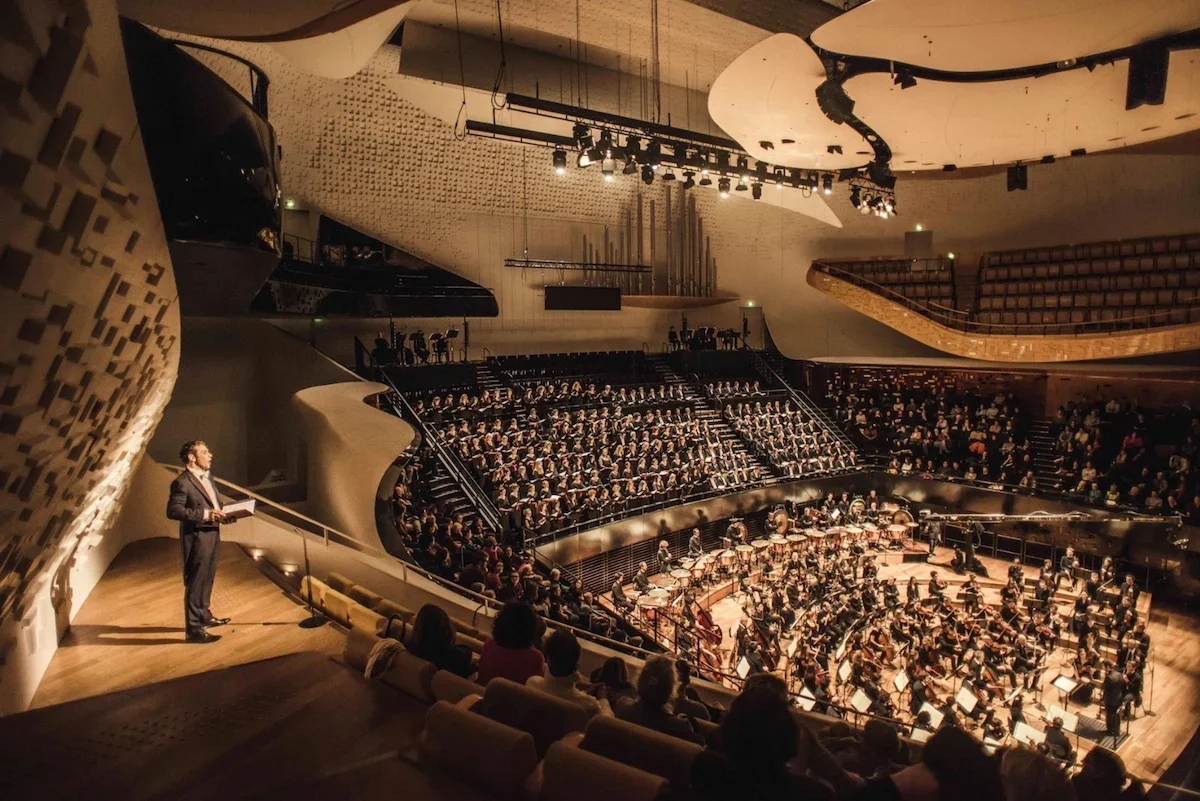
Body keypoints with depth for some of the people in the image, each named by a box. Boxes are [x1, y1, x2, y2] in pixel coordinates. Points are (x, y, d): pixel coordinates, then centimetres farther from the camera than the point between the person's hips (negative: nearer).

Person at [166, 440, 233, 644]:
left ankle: (204, 616, 38)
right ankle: (193, 629, 6)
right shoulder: (182, 482, -17)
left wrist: (222, 514, 2)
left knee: (207, 580, 22)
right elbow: (173, 511, -24)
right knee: (195, 584, -2)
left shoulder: (207, 476, 12)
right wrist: (205, 514, -27)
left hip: (212, 536, 9)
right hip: (196, 539, -9)